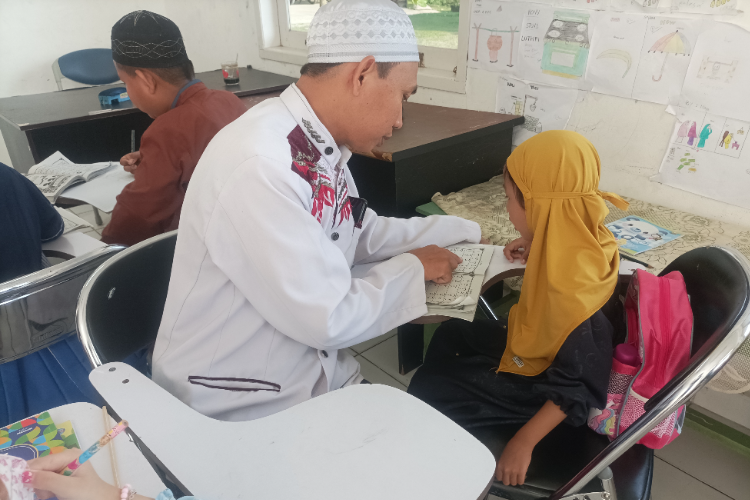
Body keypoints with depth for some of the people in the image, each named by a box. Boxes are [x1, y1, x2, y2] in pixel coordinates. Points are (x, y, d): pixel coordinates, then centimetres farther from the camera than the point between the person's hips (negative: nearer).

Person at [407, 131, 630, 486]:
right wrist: (537, 254, -3)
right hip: (538, 347, 9)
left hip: (538, 385, -9)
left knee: (427, 390, -5)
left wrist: (523, 443, -26)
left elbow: (577, 386, -30)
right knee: (450, 335, 19)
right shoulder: (571, 239, -14)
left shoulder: (568, 287, -39)